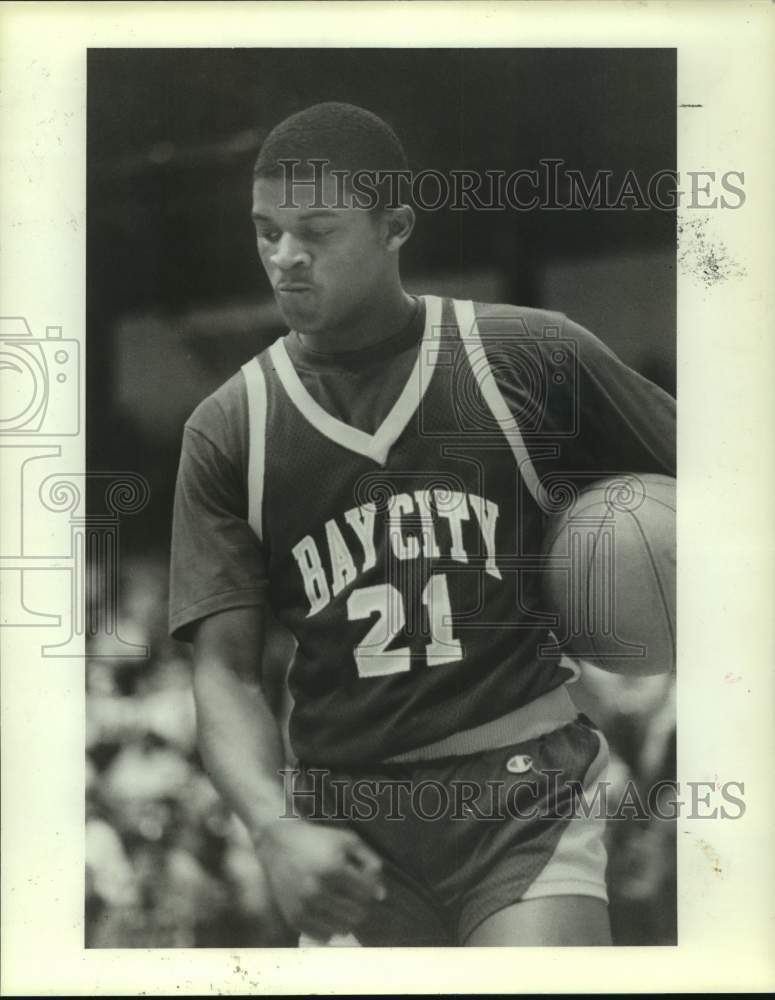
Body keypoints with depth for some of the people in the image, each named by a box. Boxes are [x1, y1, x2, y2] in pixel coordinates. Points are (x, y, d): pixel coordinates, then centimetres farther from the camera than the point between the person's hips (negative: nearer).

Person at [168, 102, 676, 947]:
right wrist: (278, 829, -17)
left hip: (527, 790, -2)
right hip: (351, 823, 2)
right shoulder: (227, 431, 2)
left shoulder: (532, 356, -2)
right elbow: (225, 670, -1)